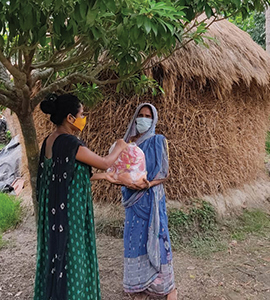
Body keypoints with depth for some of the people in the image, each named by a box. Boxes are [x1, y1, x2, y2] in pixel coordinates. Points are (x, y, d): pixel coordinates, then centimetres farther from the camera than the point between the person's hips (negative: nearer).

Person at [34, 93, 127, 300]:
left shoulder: (50, 141, 6)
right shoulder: (69, 142, -22)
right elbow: (105, 163, -13)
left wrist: (100, 176, 19)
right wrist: (119, 147, 6)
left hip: (56, 210, 9)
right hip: (69, 211, -9)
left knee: (57, 255, 20)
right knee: (70, 255, 5)